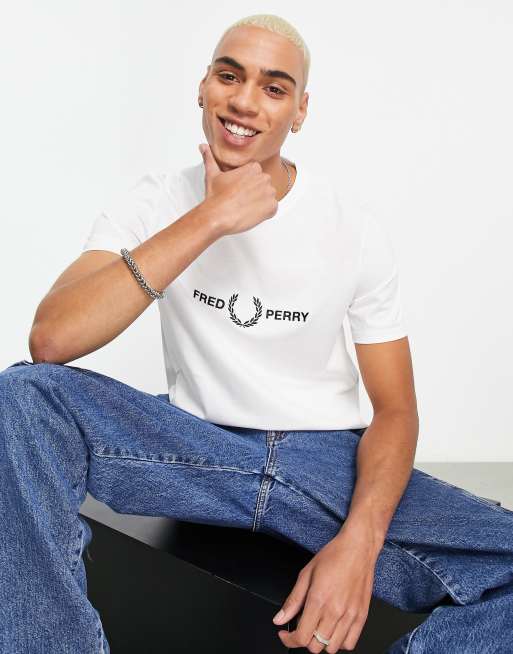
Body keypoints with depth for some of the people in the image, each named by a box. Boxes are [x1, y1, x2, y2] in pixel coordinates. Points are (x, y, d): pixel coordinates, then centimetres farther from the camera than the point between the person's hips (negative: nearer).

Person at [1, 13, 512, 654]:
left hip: (329, 458, 0)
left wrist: (359, 540, -22)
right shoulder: (153, 204, -4)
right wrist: (209, 219, -24)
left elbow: (395, 408, -2)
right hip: (195, 445, 1)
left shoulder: (355, 229, -5)